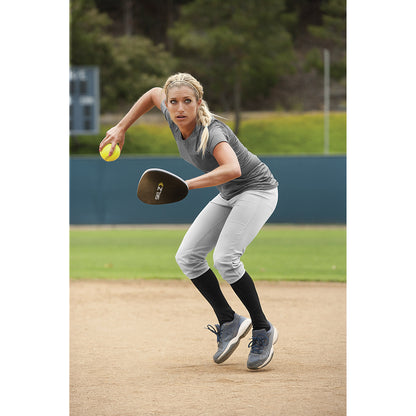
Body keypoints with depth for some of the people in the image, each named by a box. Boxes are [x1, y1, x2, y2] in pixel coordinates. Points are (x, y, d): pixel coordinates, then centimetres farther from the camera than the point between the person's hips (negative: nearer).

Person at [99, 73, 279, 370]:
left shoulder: (210, 131, -32)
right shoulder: (174, 117, -9)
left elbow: (233, 169, -50)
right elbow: (153, 93, 14)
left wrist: (188, 185, -52)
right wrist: (121, 128, 11)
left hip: (257, 189, -9)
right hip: (229, 196, 9)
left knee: (225, 258, -25)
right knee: (188, 256, -1)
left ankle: (262, 330, -11)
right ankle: (229, 322, 5)